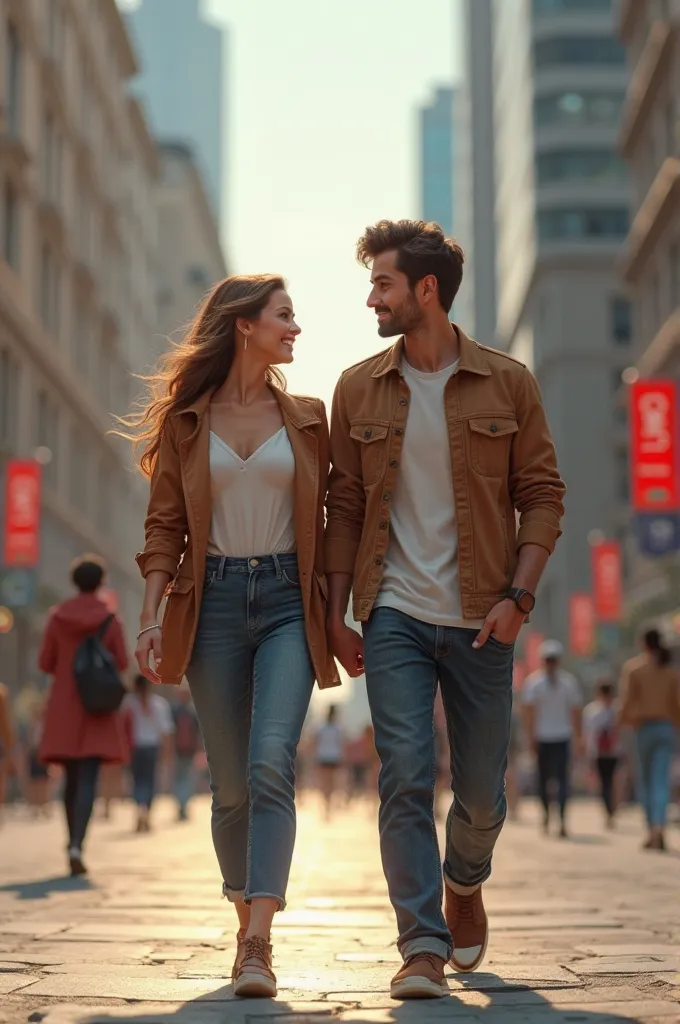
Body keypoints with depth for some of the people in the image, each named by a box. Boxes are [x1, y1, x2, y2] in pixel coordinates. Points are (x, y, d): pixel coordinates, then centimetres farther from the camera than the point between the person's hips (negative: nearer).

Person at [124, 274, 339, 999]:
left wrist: (340, 613, 7)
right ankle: (247, 929, 21)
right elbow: (165, 527, 5)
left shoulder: (304, 418, 10)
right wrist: (152, 616, -7)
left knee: (271, 764, -17)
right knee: (230, 784, 4)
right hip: (213, 600, 0)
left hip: (286, 600, 0)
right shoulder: (185, 421, 6)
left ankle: (258, 945, -20)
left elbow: (323, 523, 12)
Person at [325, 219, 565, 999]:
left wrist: (517, 596, -10)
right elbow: (344, 507, 8)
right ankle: (423, 947, -3)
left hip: (479, 619, 0)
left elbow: (543, 495, 1)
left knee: (481, 789, 9)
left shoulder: (507, 384, 0)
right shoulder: (359, 389, 4)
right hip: (394, 615, 0)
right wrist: (336, 613, 2)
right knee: (405, 779, -9)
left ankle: (464, 884, 40)